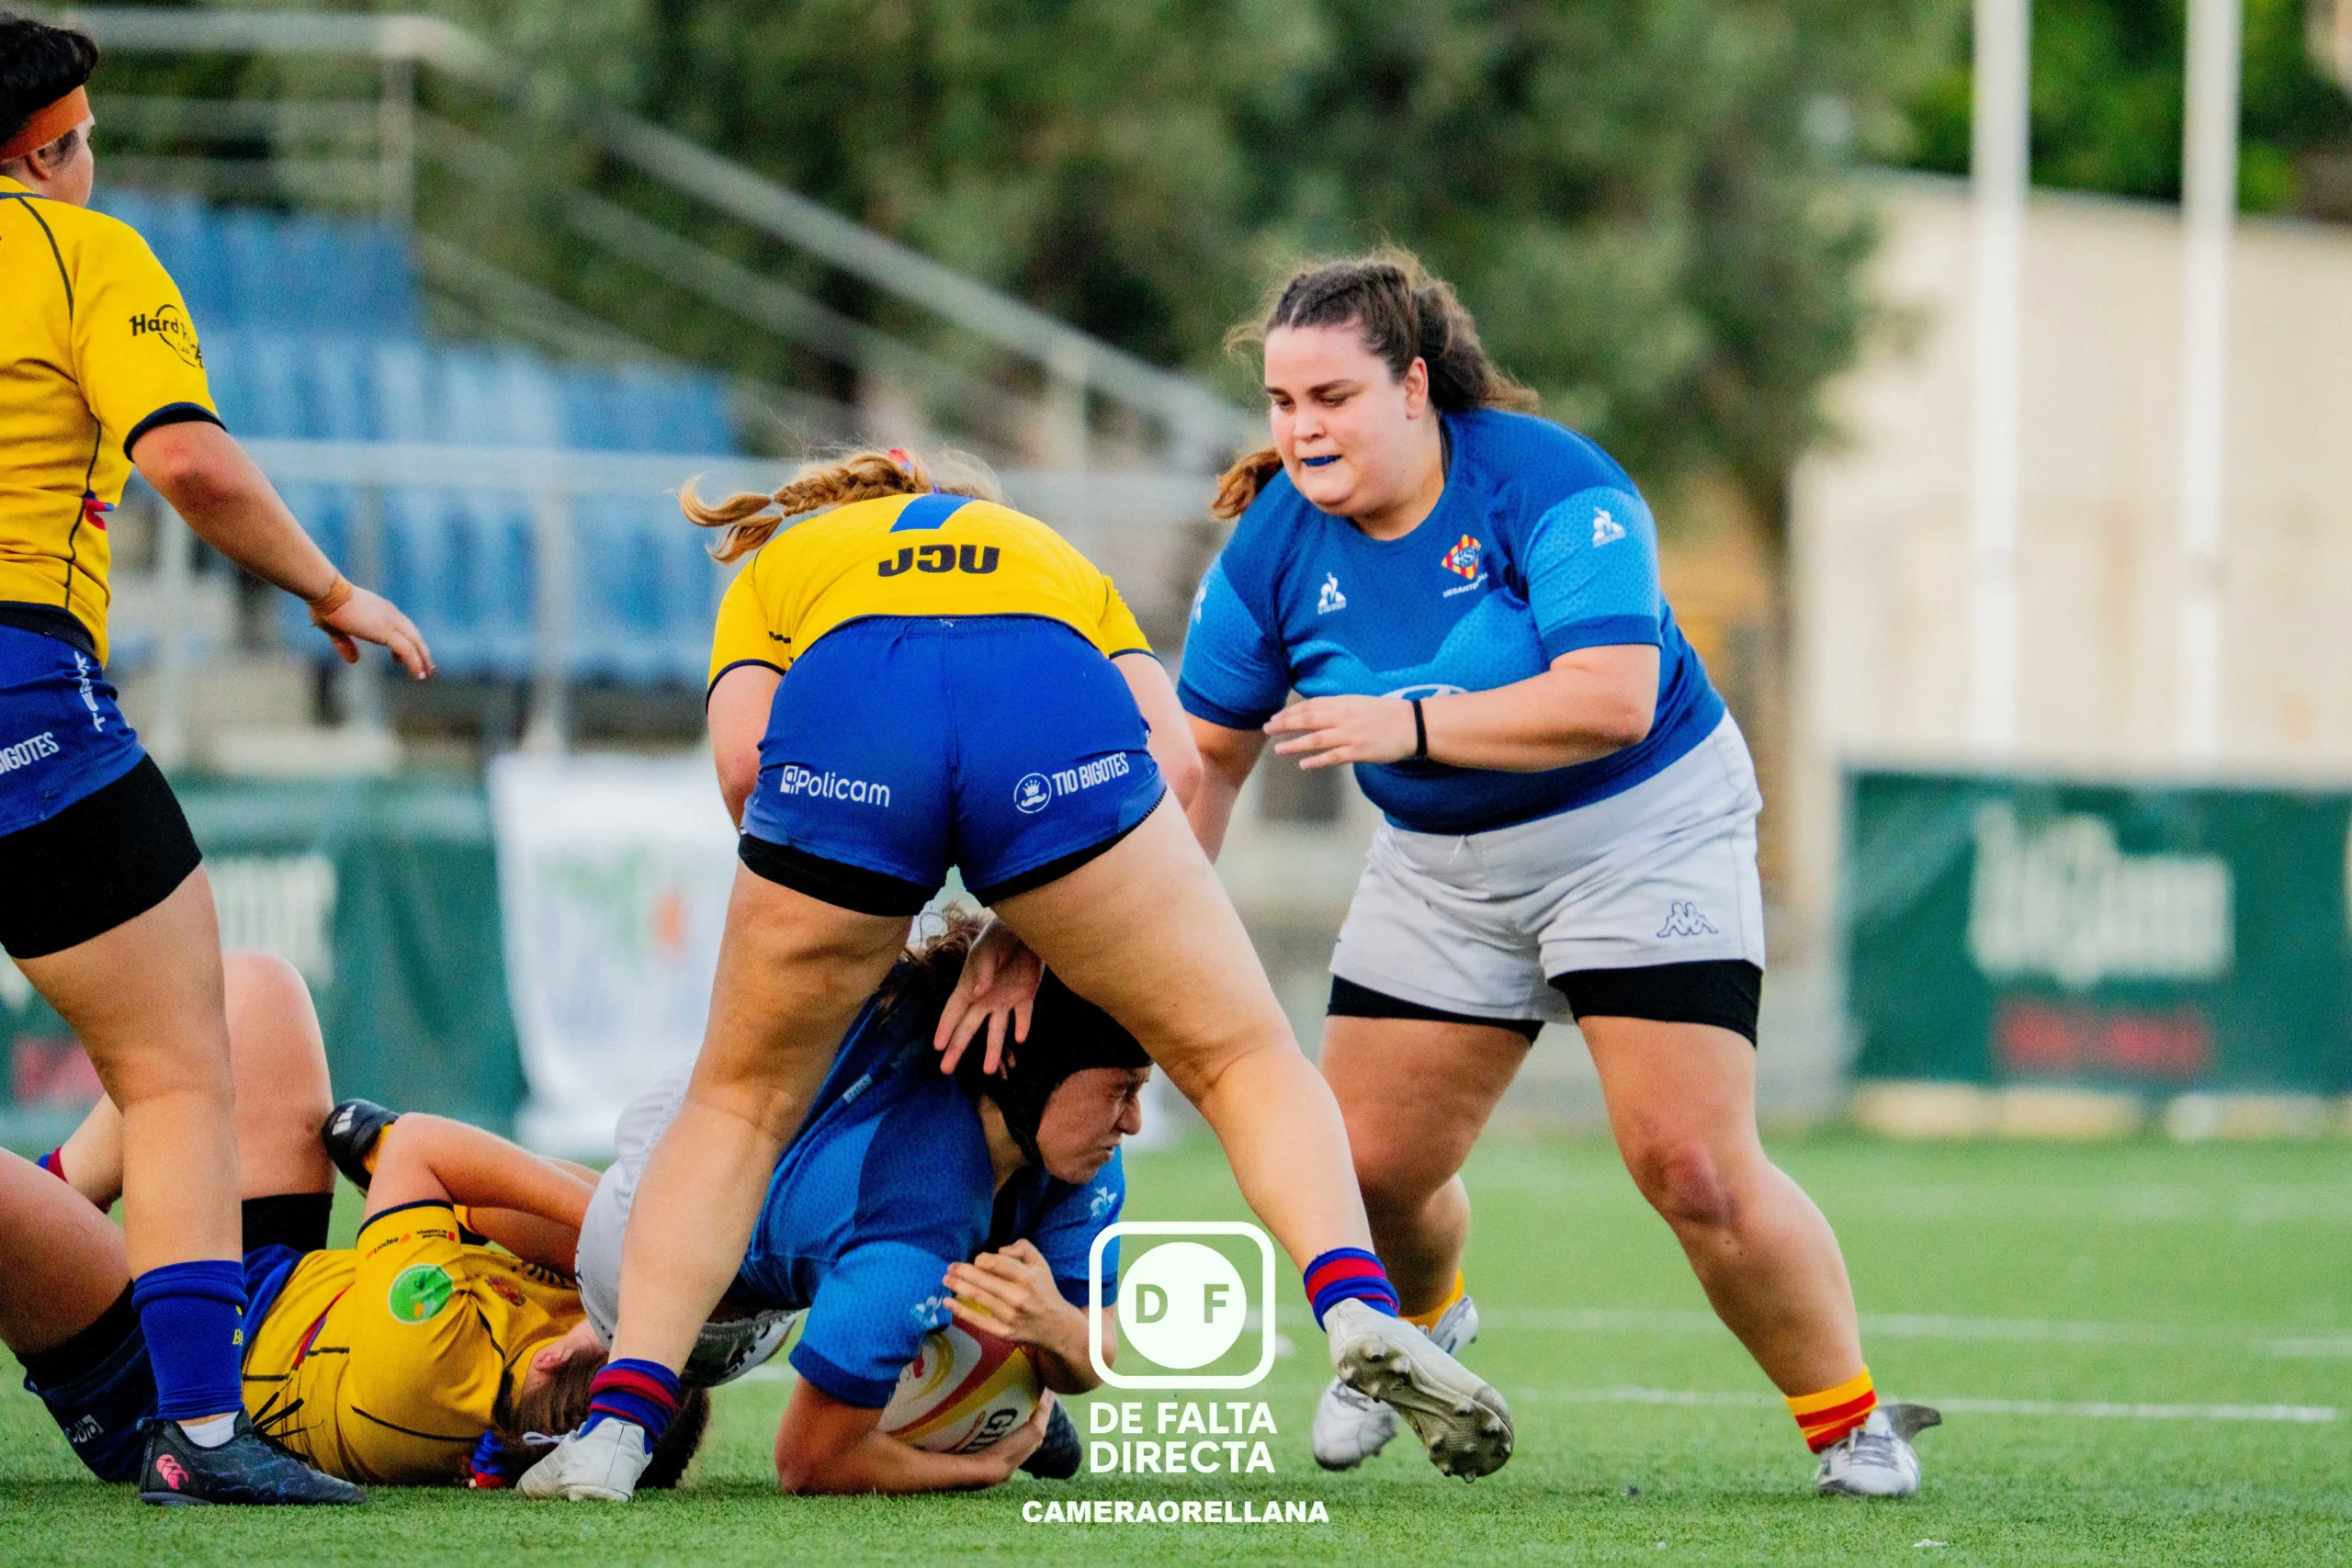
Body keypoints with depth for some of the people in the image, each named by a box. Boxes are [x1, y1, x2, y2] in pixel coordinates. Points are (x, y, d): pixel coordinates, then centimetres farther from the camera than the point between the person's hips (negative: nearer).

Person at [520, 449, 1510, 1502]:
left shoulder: (773, 567, 40)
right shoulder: (1055, 557, 44)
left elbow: (742, 752, 17)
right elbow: (1171, 753, 23)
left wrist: (854, 933, 29)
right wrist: (1029, 929, 26)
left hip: (838, 715, 0)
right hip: (1054, 719, 0)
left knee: (738, 1103, 20)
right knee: (1242, 1059, 16)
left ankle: (620, 1423, 9)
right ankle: (1358, 1308, -8)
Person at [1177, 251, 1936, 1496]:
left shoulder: (1546, 484, -22)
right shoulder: (1272, 547, -7)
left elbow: (1614, 697, -32)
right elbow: (1206, 752, 2)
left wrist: (1411, 724, -36)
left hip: (1644, 834, -5)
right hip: (1441, 868, 5)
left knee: (1693, 1171, -17)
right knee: (1364, 1165, 1)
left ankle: (1850, 1425, 4)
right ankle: (1417, 1322, 38)